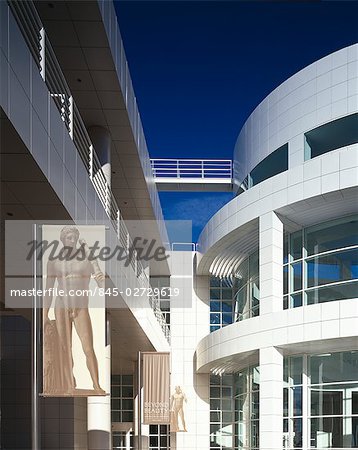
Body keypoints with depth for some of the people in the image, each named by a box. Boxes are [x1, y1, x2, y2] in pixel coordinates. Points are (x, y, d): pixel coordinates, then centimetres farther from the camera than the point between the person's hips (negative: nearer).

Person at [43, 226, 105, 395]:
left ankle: (97, 385, -2)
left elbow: (102, 284, -1)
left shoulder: (88, 259, 2)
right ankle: (69, 386, 6)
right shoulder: (54, 261, 5)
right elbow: (48, 289, 8)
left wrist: (102, 279, -25)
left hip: (81, 309, -1)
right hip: (61, 308, 1)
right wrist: (44, 315, 4)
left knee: (89, 349, -10)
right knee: (65, 349, 0)